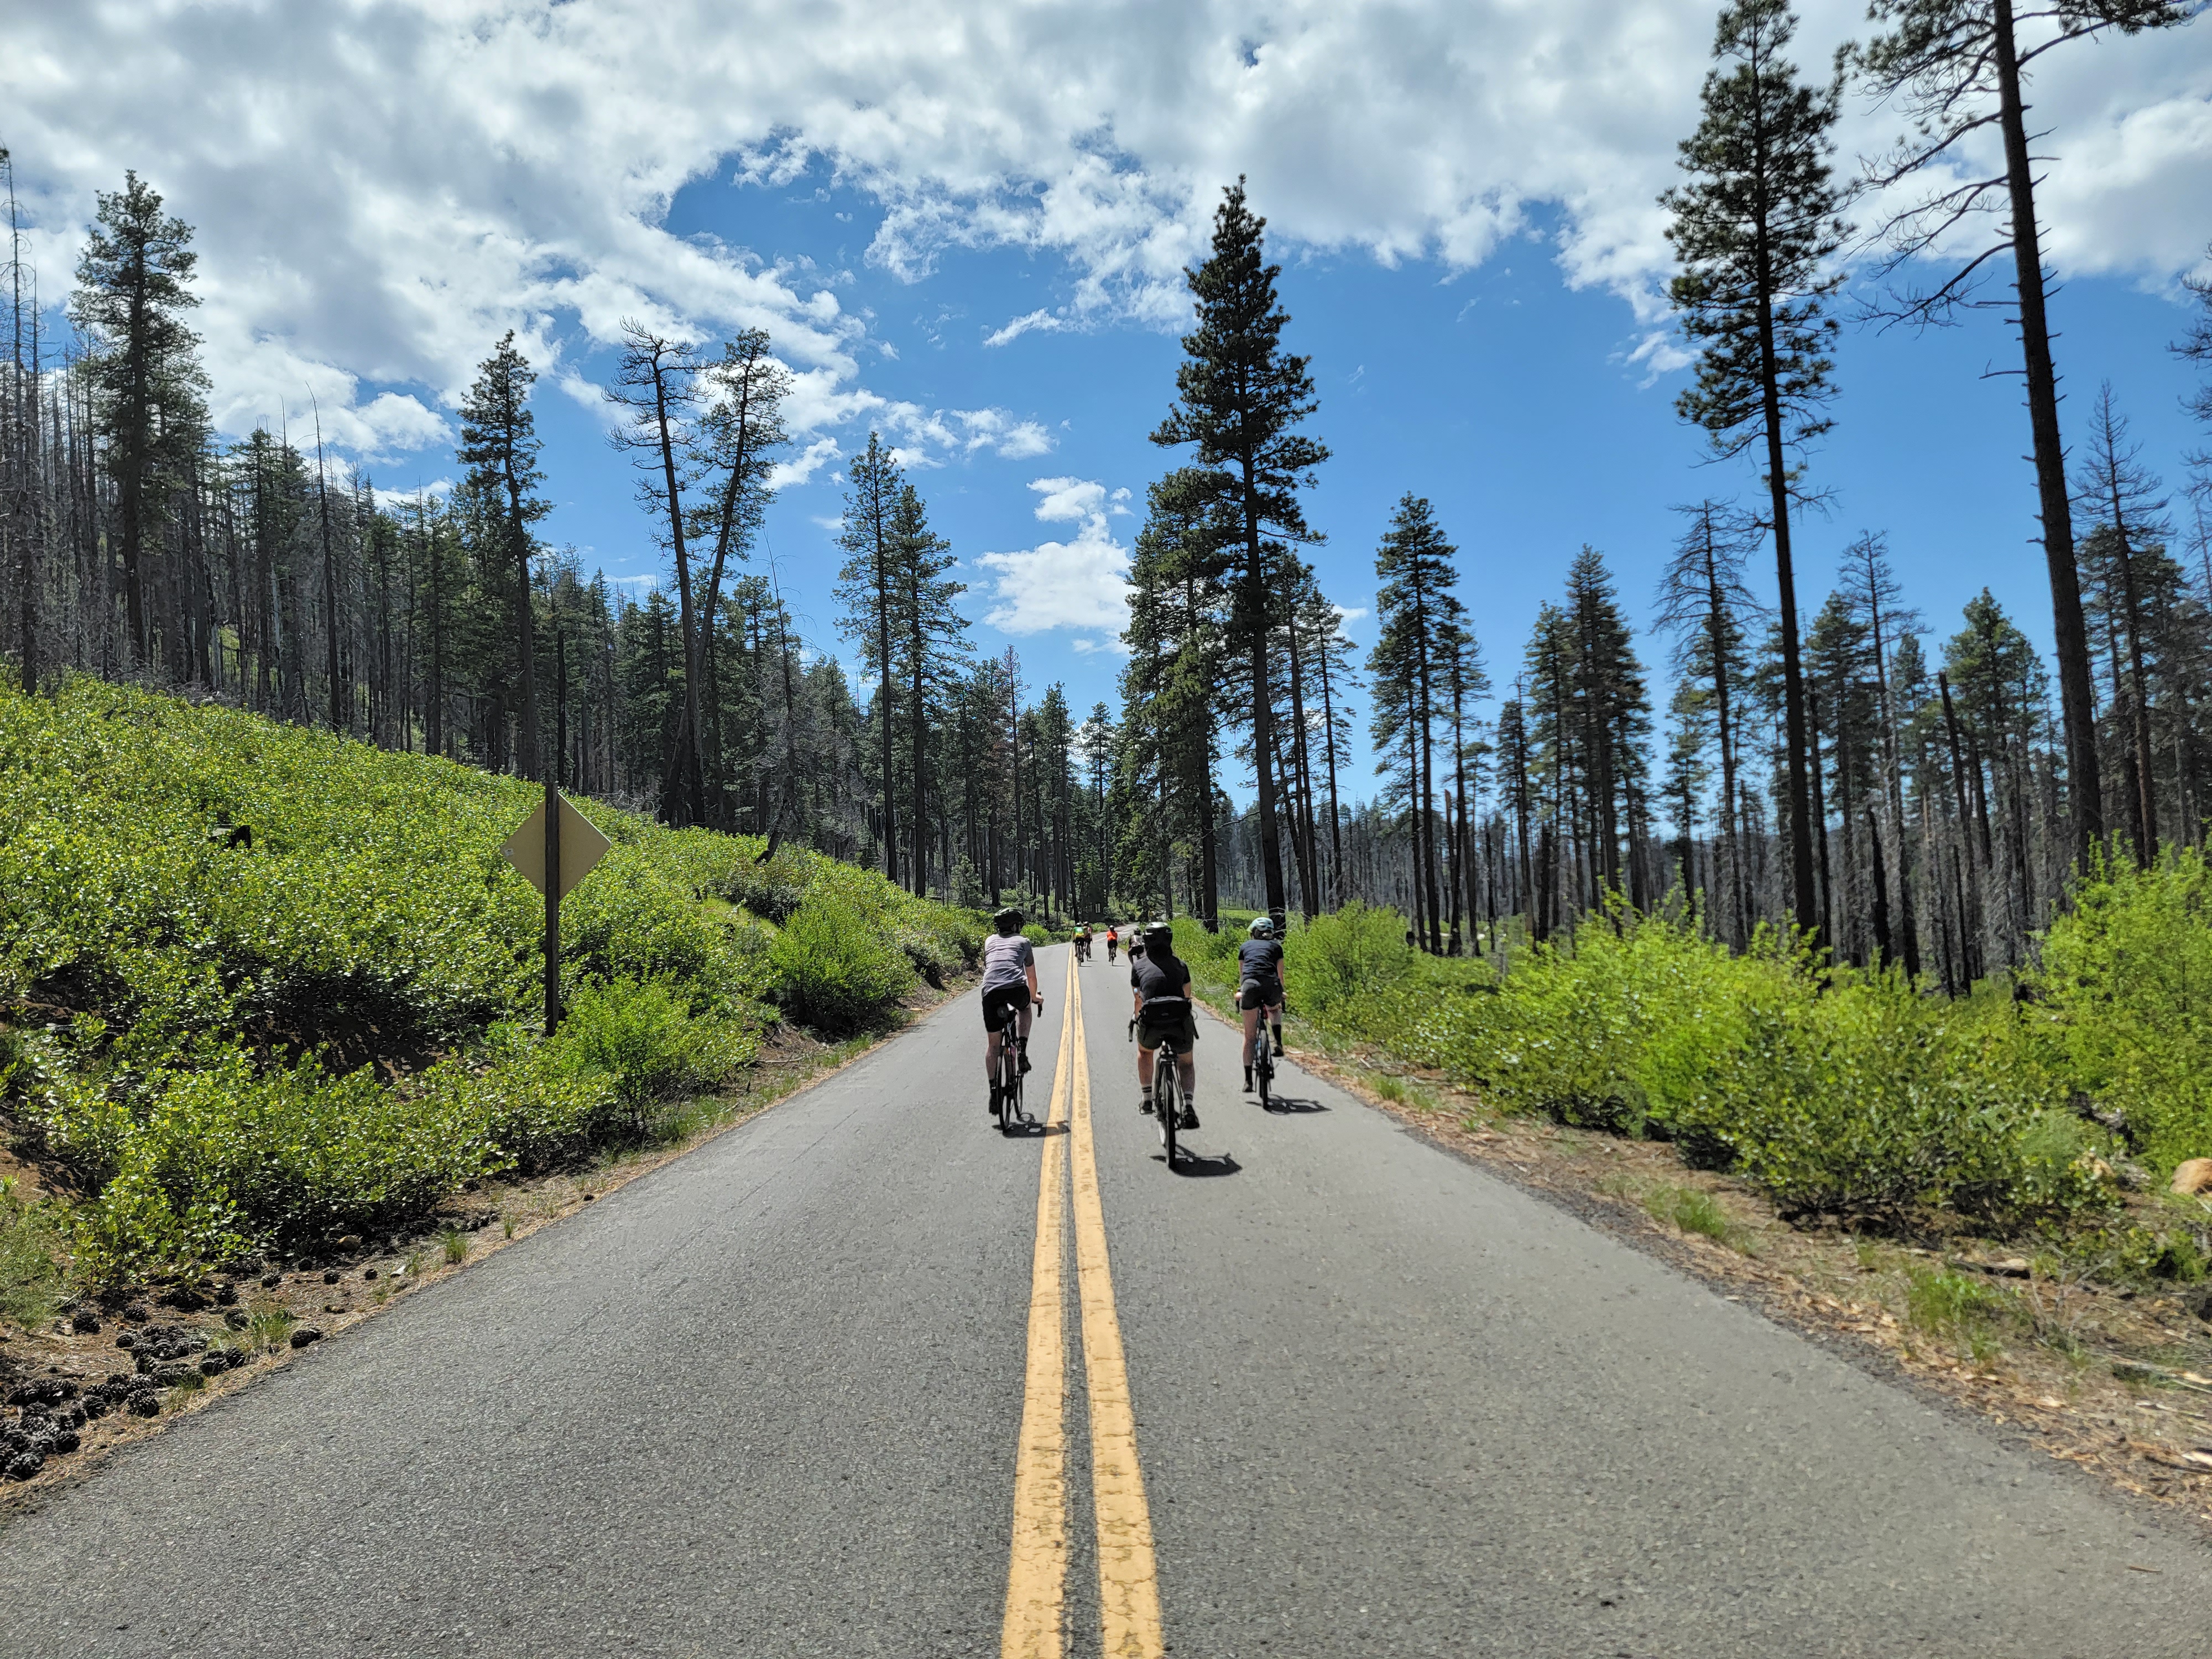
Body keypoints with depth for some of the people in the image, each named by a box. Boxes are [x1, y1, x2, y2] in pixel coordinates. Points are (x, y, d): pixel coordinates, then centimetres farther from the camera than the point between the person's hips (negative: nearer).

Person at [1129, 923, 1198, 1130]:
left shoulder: (1139, 965, 15)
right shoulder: (1180, 965, 17)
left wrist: (1138, 1017, 50)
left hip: (1151, 1021, 0)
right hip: (1181, 1020, 0)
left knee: (1144, 1051, 33)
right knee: (1186, 1063, 22)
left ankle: (1146, 1098, 28)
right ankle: (1189, 1104, -2)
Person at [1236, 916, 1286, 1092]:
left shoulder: (1245, 947, 25)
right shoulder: (1276, 946, 23)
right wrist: (1281, 993, 43)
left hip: (1251, 985, 0)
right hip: (1272, 985, 0)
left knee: (1249, 1036, 10)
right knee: (1275, 1010, 37)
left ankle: (1248, 1080, 9)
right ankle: (1278, 1043, 13)